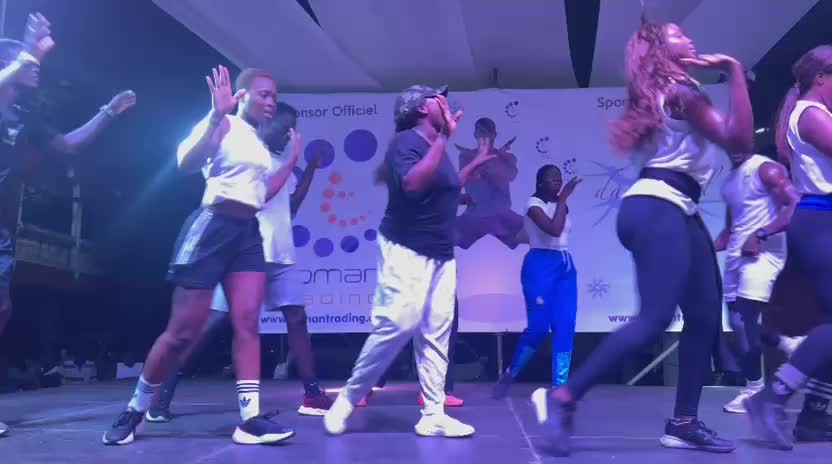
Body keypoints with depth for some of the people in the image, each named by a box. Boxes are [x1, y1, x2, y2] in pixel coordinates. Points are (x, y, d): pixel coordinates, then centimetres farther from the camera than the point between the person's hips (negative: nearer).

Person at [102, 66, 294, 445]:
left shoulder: (258, 141, 19)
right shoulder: (223, 125, -5)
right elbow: (187, 163, -22)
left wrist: (291, 161, 25)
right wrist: (217, 116, -30)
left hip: (248, 233, 7)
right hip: (213, 227, -7)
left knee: (247, 322, -5)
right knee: (183, 331, -4)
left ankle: (251, 419, -7)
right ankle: (135, 410, 14)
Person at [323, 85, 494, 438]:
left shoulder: (436, 148, 16)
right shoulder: (406, 141, -9)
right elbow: (413, 184, -27)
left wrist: (476, 163, 28)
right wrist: (444, 138, -23)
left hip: (441, 256, 9)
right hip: (407, 252, -8)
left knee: (435, 334, 3)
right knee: (395, 326, -14)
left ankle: (433, 415, 6)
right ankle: (347, 399, 3)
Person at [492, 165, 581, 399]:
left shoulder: (559, 204, 15)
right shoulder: (534, 204, -6)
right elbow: (554, 230, -22)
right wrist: (563, 198, -15)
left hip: (566, 266, 8)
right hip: (540, 265, -7)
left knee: (565, 326, -2)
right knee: (539, 326, -11)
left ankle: (559, 384, 1)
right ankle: (509, 375, 8)